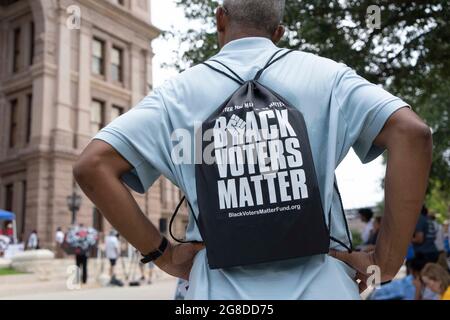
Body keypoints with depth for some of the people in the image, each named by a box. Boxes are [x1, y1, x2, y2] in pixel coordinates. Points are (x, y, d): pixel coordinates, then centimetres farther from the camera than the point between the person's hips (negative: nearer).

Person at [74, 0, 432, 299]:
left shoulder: (181, 91, 3)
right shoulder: (324, 74, 3)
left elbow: (92, 165, -3)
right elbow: (411, 133, -8)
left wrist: (162, 253, 0)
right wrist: (386, 260, -5)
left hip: (221, 289, 1)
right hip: (321, 285, 0)